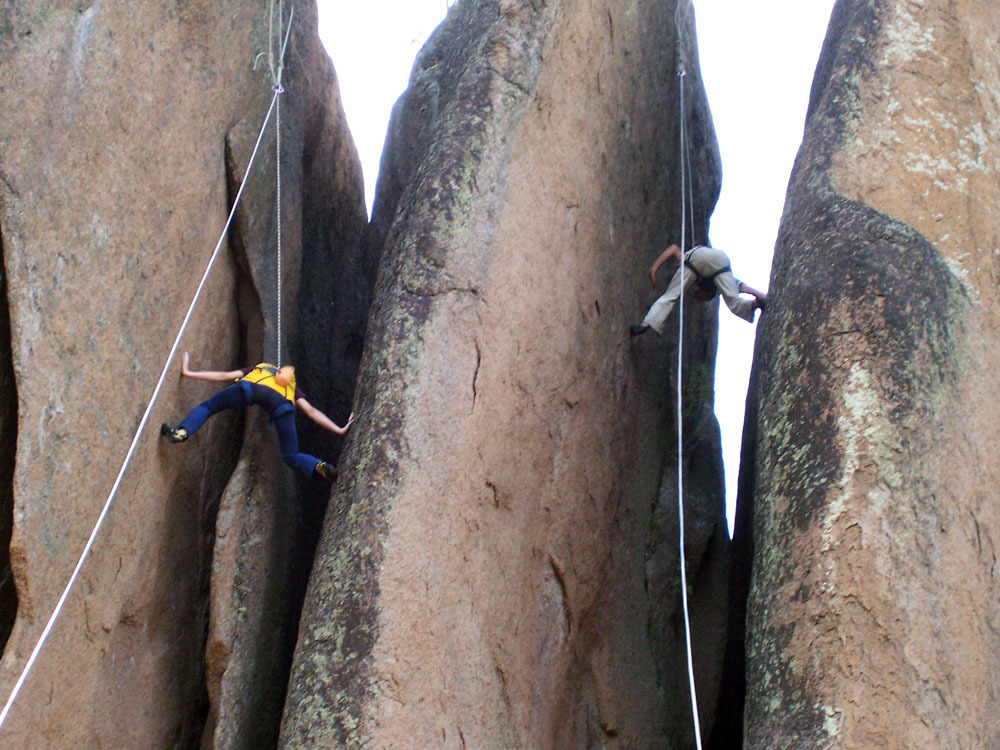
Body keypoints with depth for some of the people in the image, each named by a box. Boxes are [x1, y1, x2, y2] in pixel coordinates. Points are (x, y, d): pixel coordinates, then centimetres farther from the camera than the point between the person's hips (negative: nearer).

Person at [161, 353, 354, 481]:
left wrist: (188, 373, 42)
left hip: (251, 386, -1)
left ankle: (181, 432, -6)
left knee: (207, 407, 18)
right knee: (291, 456, 10)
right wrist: (339, 430, 31)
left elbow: (223, 376, 37)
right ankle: (318, 467, -18)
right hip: (281, 402, 1)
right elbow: (311, 412, 31)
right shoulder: (292, 387, 43)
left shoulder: (257, 369, 44)